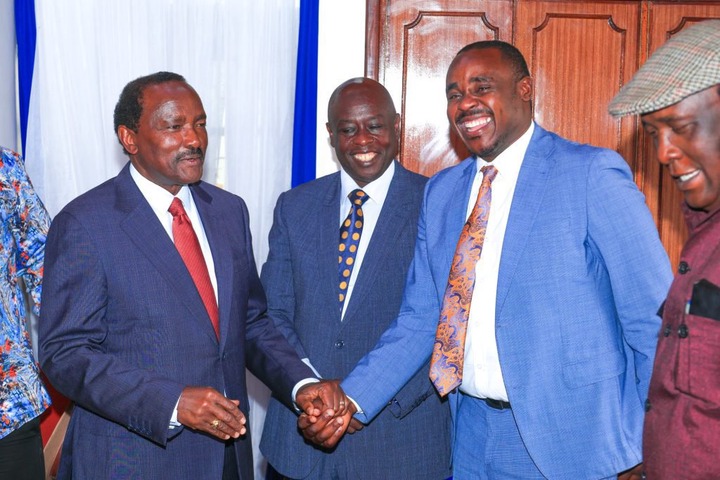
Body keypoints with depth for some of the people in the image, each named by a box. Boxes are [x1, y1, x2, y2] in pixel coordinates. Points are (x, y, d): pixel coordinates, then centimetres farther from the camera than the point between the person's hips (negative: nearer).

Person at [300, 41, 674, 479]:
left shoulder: (592, 172, -10)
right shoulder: (440, 192, 6)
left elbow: (653, 316, -10)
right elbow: (420, 320, 6)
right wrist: (350, 400, -6)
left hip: (569, 442, -5)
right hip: (472, 438, 5)